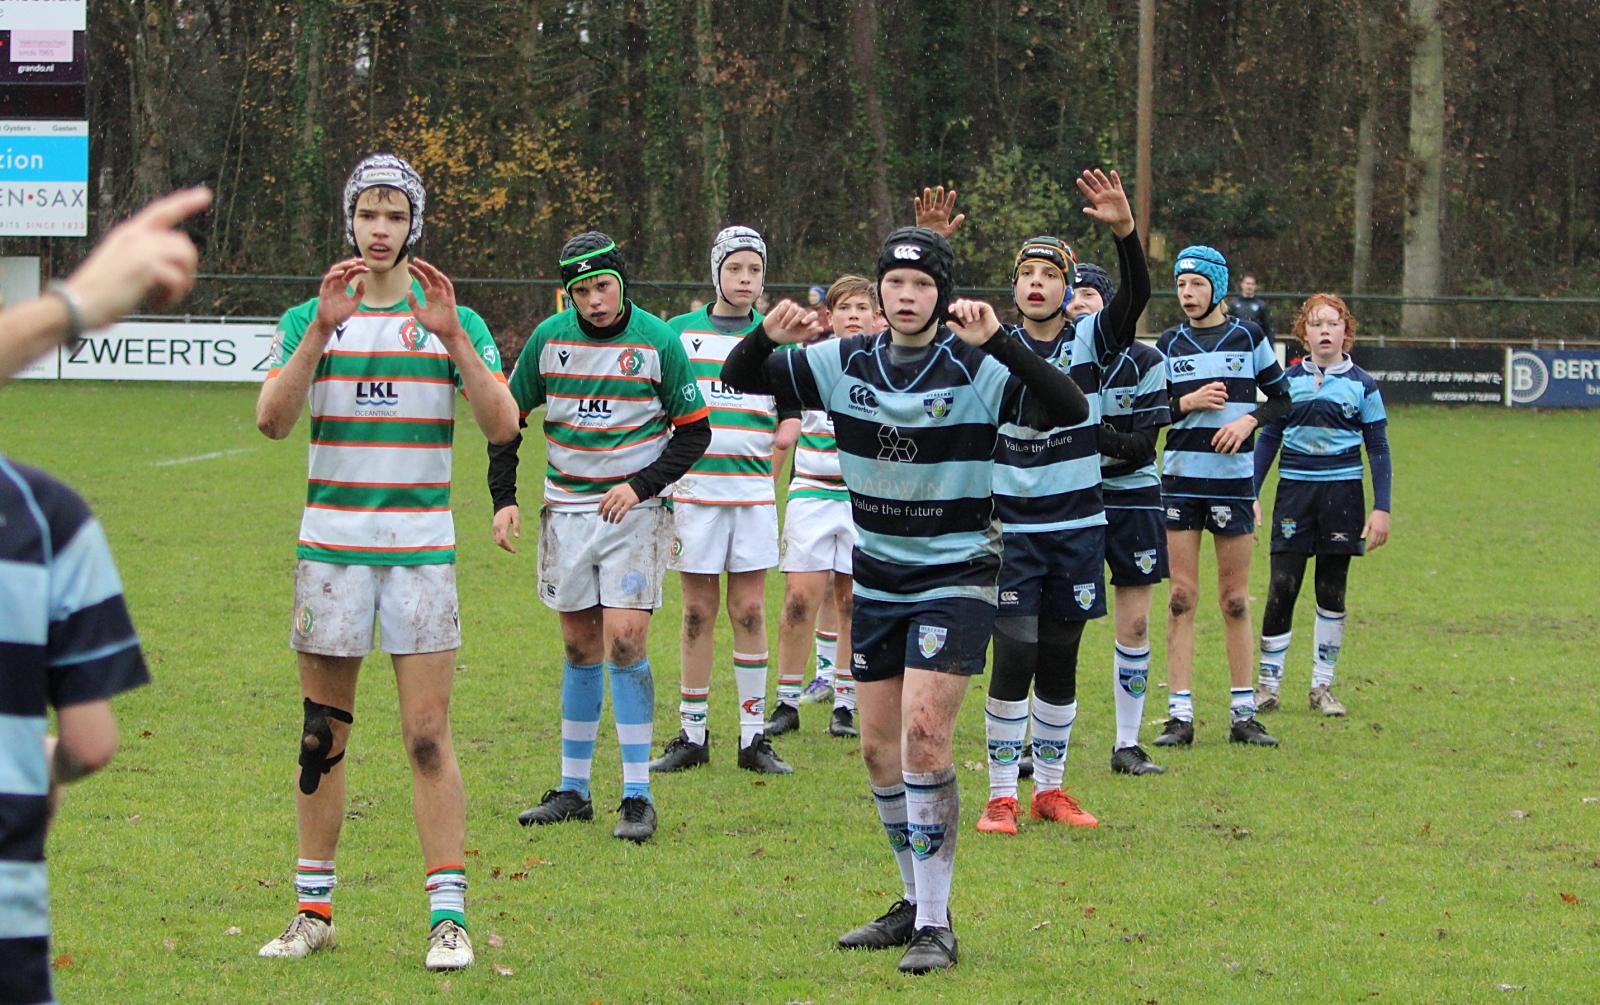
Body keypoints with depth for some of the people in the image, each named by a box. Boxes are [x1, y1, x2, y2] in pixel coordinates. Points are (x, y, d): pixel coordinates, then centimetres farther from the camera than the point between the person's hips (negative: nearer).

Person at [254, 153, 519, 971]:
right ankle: (314, 911, 15)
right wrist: (322, 328, -19)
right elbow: (272, 419, -10)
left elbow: (501, 426, -8)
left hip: (421, 548, -1)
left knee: (429, 736, -6)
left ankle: (448, 916, -4)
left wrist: (451, 335, -18)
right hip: (330, 545, 1)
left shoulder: (454, 321, 5)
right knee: (322, 733, 6)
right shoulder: (309, 318, 6)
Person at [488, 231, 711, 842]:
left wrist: (641, 486, -13)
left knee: (624, 640, -13)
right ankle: (573, 791, 16)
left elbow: (694, 430, -1)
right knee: (580, 648, 8)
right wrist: (504, 499, 3)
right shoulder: (549, 339, 0)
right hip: (565, 511, 3)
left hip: (635, 511, -3)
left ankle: (637, 797, -9)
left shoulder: (657, 340, -7)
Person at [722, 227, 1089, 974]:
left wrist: (997, 344, -37)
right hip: (876, 582, 6)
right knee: (879, 749, 9)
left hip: (955, 579, -6)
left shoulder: (978, 370, -14)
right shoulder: (845, 363, 0)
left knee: (923, 735, -17)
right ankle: (915, 903, 25)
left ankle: (935, 925, -11)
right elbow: (741, 379, 7)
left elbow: (1069, 409, -27)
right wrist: (766, 337, -15)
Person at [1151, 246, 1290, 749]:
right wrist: (1187, 402, -11)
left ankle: (1243, 713, 10)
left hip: (1232, 479, -1)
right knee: (1181, 597, -3)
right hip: (1180, 476, 1)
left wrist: (1249, 420, -9)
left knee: (1236, 598, 4)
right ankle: (1180, 715, -2)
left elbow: (1281, 397, 8)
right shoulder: (1170, 343, 6)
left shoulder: (1247, 338, 3)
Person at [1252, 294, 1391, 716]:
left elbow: (1378, 449, 4)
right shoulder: (1288, 380, 5)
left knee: (1332, 591, 4)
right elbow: (1268, 439, 10)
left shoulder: (1362, 385, 2)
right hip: (1294, 490, 0)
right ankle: (1268, 684, 1)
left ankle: (1322, 686, 12)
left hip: (1342, 491, 0)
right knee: (1283, 587, -6)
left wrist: (1382, 508, -2)